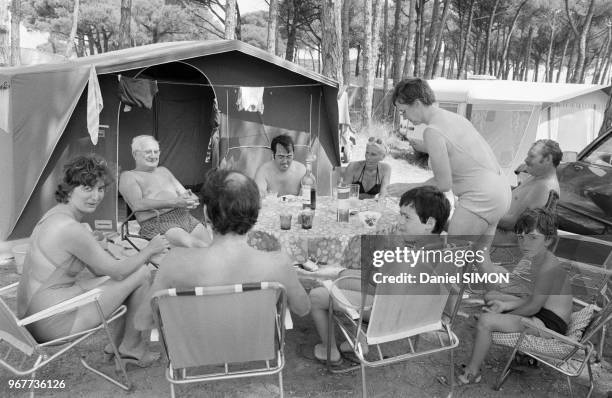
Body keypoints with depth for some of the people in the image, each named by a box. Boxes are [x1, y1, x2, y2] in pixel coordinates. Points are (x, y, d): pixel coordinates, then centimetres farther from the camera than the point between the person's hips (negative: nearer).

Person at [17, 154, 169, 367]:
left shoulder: (55, 214, 7)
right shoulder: (70, 229, -25)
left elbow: (99, 270, 11)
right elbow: (117, 270, -16)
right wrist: (149, 250, -2)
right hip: (53, 324, -10)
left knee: (131, 269, 19)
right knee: (141, 273, -5)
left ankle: (118, 344, 28)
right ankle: (131, 350, 12)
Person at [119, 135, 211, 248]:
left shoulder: (163, 171, 28)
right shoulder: (128, 176, 9)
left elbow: (184, 193, 23)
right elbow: (137, 204, -9)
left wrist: (190, 200, -5)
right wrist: (174, 203, -19)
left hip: (185, 216, 6)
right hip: (156, 222, -5)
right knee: (194, 246, -31)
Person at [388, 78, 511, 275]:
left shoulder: (433, 131, -18)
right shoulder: (453, 117, 9)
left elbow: (443, 184, -15)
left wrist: (410, 188, -2)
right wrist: (423, 147, 16)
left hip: (481, 197, -10)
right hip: (499, 189, 10)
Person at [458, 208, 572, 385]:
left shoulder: (549, 267, -27)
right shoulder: (538, 260, 4)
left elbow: (533, 306, -23)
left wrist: (505, 314, -10)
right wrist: (506, 305, -2)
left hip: (549, 323, -11)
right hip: (541, 313, 11)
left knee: (486, 321, -24)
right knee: (491, 297, 21)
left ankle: (471, 373, -8)